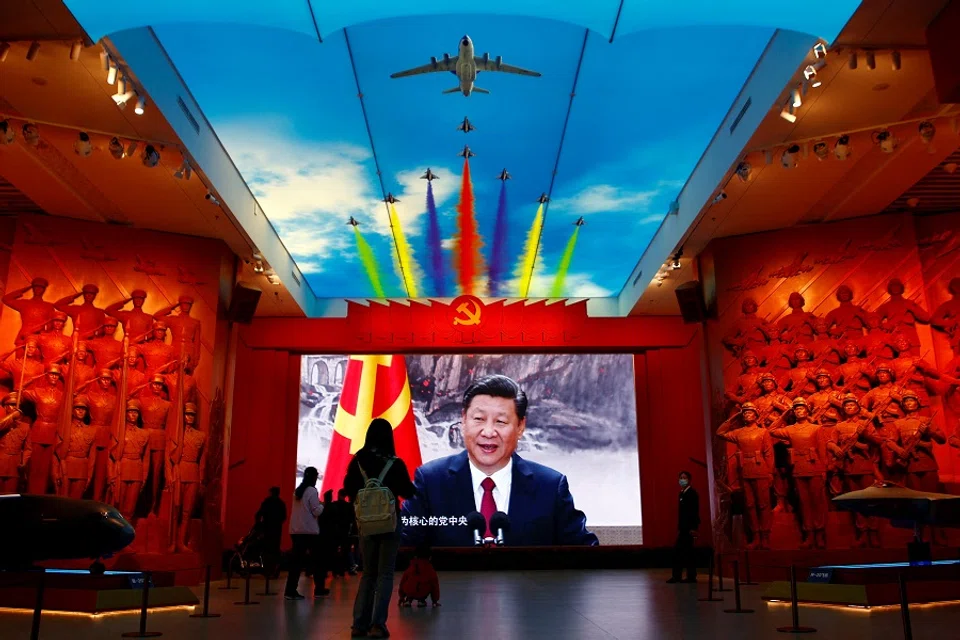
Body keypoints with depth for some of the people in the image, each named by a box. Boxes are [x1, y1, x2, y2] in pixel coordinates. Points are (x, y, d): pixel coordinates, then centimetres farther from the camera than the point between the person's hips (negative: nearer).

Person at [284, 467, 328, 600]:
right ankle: (318, 589, 14)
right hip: (309, 530, -6)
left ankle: (290, 590, -7)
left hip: (295, 530, 6)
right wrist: (321, 505, 9)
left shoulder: (297, 491, 13)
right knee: (317, 559, 8)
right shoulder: (312, 491, -8)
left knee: (296, 560, 2)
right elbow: (316, 511, -10)